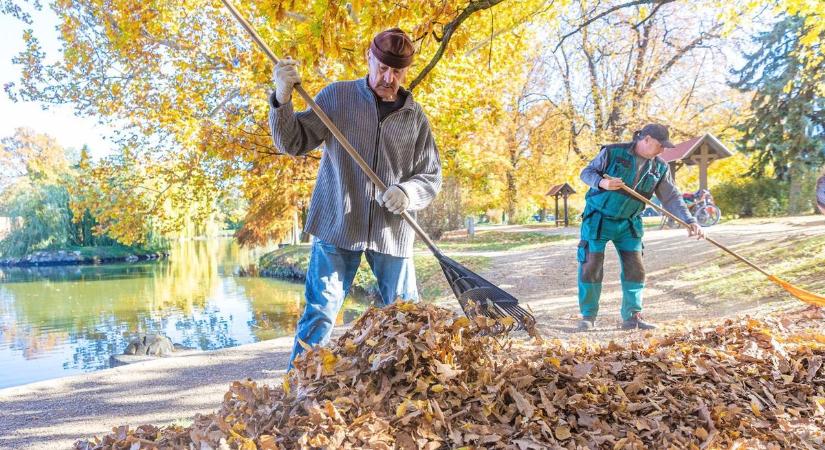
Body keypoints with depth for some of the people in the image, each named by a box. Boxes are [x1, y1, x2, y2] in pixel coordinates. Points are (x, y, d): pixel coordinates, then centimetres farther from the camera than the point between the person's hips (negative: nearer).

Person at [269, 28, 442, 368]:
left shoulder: (416, 117, 6)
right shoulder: (337, 96, 1)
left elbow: (432, 177, 8)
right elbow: (293, 143, 0)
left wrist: (408, 193, -15)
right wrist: (282, 99, -18)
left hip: (392, 231, 2)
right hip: (337, 225, -2)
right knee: (319, 313, -1)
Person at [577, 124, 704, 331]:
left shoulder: (660, 168, 0)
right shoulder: (613, 152, -13)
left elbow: (672, 197, 0)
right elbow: (586, 172, -8)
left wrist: (690, 221, -11)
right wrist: (603, 183, -29)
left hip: (629, 223, 4)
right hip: (598, 218, -4)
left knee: (635, 268, 1)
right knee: (591, 267, -5)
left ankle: (632, 316, 12)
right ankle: (588, 316, 8)